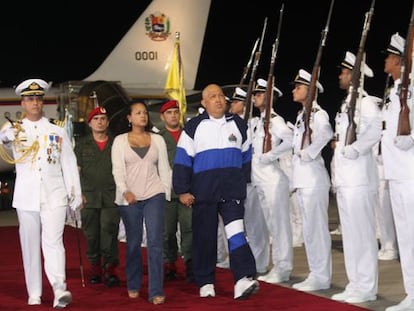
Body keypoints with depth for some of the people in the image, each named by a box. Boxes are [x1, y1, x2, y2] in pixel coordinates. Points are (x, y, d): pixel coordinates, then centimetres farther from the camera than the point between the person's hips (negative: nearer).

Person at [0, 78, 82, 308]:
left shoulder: (57, 132, 11)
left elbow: (69, 164, 11)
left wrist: (75, 193, 5)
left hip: (54, 196, -1)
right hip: (26, 197, 1)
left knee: (53, 242, -13)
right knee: (29, 246, 4)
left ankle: (59, 290, -24)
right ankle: (34, 295, 10)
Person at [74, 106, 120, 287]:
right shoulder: (82, 144, 10)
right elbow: (76, 170, 8)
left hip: (111, 196, -1)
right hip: (89, 196, 1)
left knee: (109, 231, -9)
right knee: (91, 234, 5)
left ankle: (110, 268, -6)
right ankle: (95, 268, 15)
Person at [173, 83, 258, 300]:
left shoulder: (238, 124, 9)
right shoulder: (193, 127, 1)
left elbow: (246, 156, 18)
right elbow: (183, 160, 0)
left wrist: (244, 181, 16)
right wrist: (182, 191, -5)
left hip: (232, 191, 1)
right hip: (203, 191, -1)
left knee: (236, 232, -13)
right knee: (204, 237, 5)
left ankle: (243, 280, -21)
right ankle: (205, 283, 16)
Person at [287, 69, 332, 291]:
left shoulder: (317, 114, -11)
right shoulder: (301, 115, 18)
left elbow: (325, 132, -31)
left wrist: (309, 153, -24)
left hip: (313, 178, -10)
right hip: (302, 179, 10)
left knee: (316, 227, -6)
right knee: (309, 228, 12)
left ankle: (321, 277, -2)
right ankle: (315, 273, 18)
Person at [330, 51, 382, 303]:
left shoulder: (366, 102, -10)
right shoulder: (347, 104, 20)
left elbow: (374, 131, -27)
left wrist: (355, 150, -22)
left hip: (359, 178, -10)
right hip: (345, 178, 10)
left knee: (362, 233, -6)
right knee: (350, 233, 11)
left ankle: (367, 287, -1)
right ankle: (355, 284, 17)